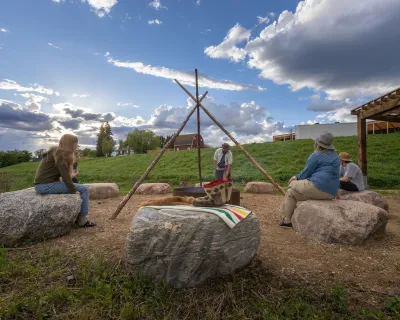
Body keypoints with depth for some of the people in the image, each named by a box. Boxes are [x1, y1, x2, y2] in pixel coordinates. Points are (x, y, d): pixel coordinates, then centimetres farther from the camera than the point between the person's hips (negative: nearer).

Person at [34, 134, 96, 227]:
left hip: (43, 184, 10)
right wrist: (74, 191, -15)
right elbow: (65, 175, -20)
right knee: (84, 189, -9)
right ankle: (82, 220, -2)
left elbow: (64, 174, 14)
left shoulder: (57, 152, 16)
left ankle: (77, 216, 22)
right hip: (46, 185, -10)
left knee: (78, 187, 22)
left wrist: (73, 189, 12)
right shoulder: (59, 153, -12)